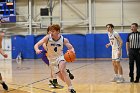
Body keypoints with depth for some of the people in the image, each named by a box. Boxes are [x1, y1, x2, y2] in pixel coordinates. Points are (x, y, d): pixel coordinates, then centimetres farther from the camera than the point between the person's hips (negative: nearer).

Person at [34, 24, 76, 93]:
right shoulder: (47, 38, -16)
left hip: (60, 57, -2)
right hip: (52, 60, 2)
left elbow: (71, 48, -7)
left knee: (62, 70, -32)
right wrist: (37, 50, -42)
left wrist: (72, 50, -33)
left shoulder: (64, 40, -14)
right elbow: (36, 45, -18)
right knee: (62, 78, 4)